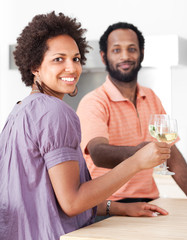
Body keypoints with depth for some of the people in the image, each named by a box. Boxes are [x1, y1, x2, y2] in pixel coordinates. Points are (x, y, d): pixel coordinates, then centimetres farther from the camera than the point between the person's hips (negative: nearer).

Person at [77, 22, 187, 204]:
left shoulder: (151, 98, 14)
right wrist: (134, 153, -43)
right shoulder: (93, 102, -8)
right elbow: (98, 152, -24)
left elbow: (172, 155, 14)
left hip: (150, 201, 5)